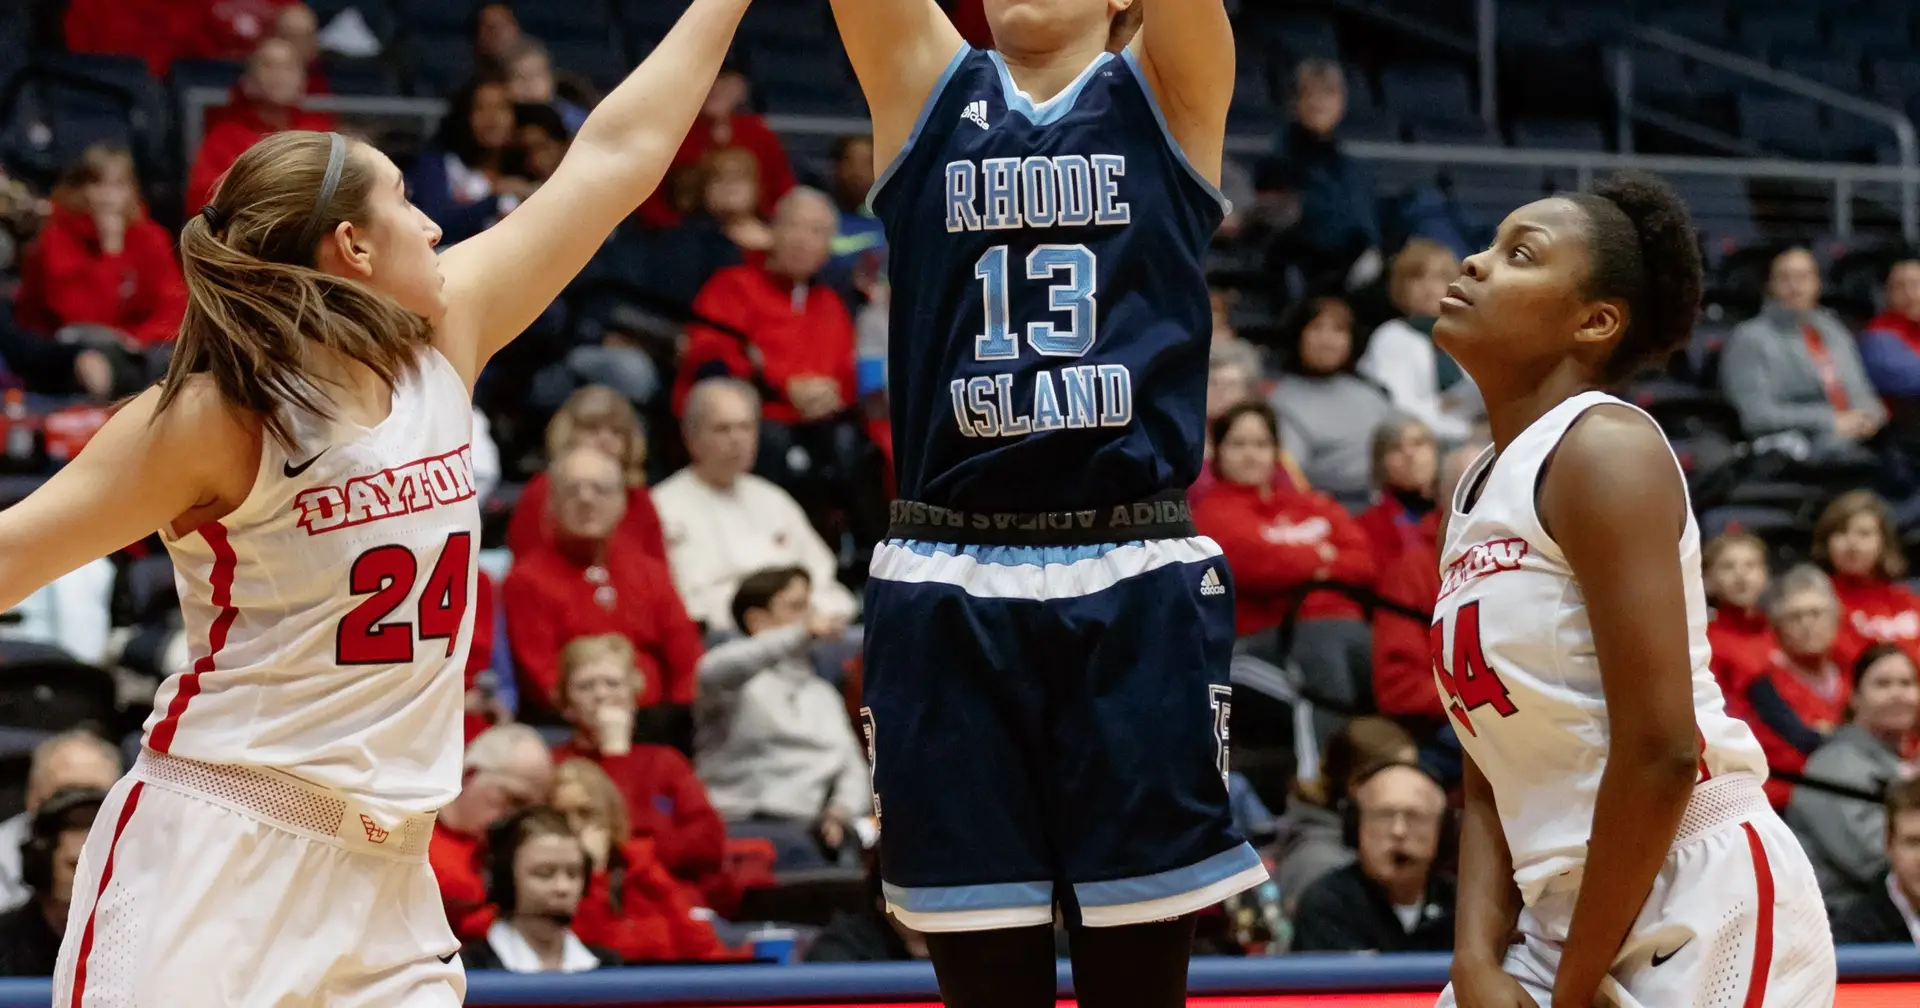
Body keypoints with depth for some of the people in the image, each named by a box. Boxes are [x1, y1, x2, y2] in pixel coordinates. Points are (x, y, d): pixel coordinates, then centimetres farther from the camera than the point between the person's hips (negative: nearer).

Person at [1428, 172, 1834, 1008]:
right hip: (1565, 917, 8)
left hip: (1707, 915, -8)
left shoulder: (1604, 449, -12)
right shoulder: (1477, 491, 13)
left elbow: (1662, 752, -19)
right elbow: (1489, 783, 13)